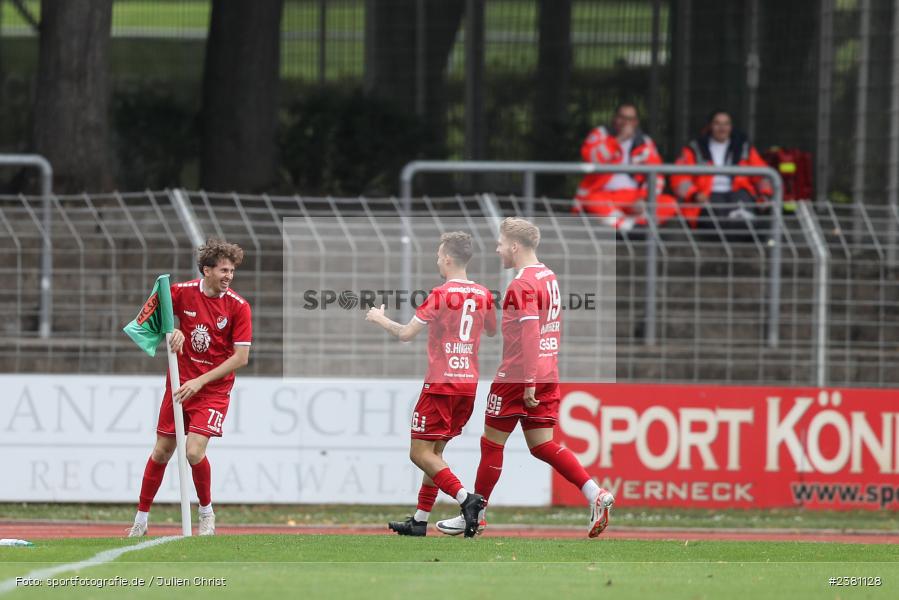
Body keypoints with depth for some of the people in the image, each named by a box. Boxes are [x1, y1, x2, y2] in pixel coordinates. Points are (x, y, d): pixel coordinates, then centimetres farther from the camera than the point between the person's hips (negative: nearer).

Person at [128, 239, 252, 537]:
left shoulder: (239, 307, -12)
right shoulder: (182, 292, -7)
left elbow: (241, 357, -13)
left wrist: (200, 382, -18)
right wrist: (172, 331, -17)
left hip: (214, 389, -3)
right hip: (180, 384, 3)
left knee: (194, 452, -17)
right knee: (162, 451, 6)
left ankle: (206, 513, 7)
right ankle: (141, 519, 20)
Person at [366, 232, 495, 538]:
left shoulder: (441, 294, -12)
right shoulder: (483, 295, 7)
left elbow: (406, 333, -12)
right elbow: (491, 331, 25)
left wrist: (380, 319, 6)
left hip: (441, 384, -7)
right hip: (469, 383, 7)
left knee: (420, 453, -3)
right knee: (434, 452, 15)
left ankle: (465, 498, -21)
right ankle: (419, 521, 15)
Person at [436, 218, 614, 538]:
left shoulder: (522, 285, -16)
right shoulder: (549, 277, 13)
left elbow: (530, 334, -22)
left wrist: (529, 382, -24)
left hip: (518, 376, -8)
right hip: (547, 375, 8)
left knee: (492, 442, 5)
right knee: (542, 445, 8)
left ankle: (476, 515, 14)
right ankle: (596, 495, -8)